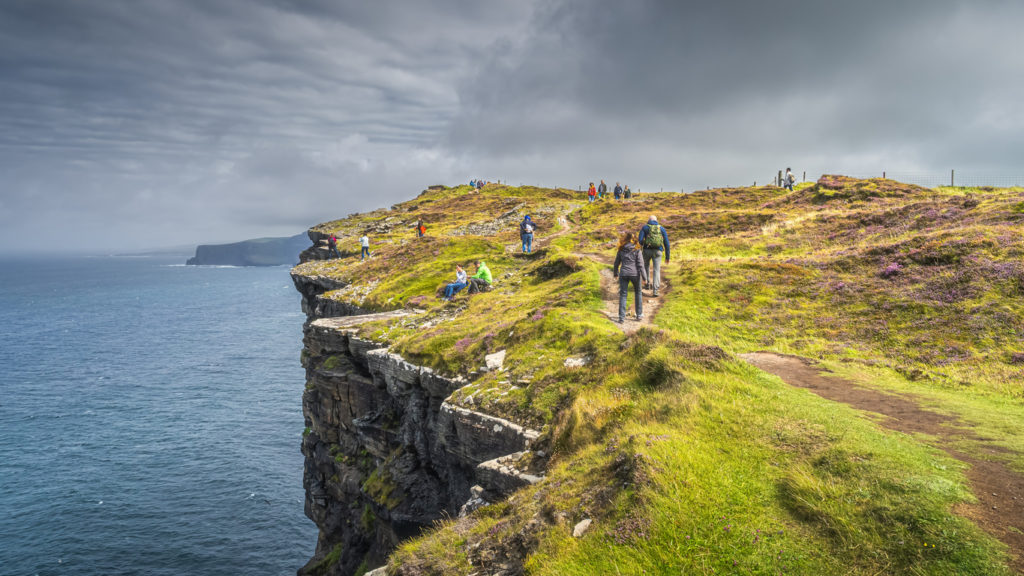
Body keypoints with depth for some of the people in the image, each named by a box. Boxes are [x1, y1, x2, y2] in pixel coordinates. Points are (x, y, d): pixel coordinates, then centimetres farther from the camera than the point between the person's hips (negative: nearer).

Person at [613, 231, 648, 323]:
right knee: (638, 293, 18)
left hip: (623, 274, 1)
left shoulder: (621, 250, 3)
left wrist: (615, 273, 27)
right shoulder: (637, 250, -5)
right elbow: (640, 265, -8)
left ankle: (622, 317, -1)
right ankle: (639, 315, 24)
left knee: (623, 295, 4)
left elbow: (616, 263, 12)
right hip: (635, 274, -1)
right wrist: (644, 277, -2)